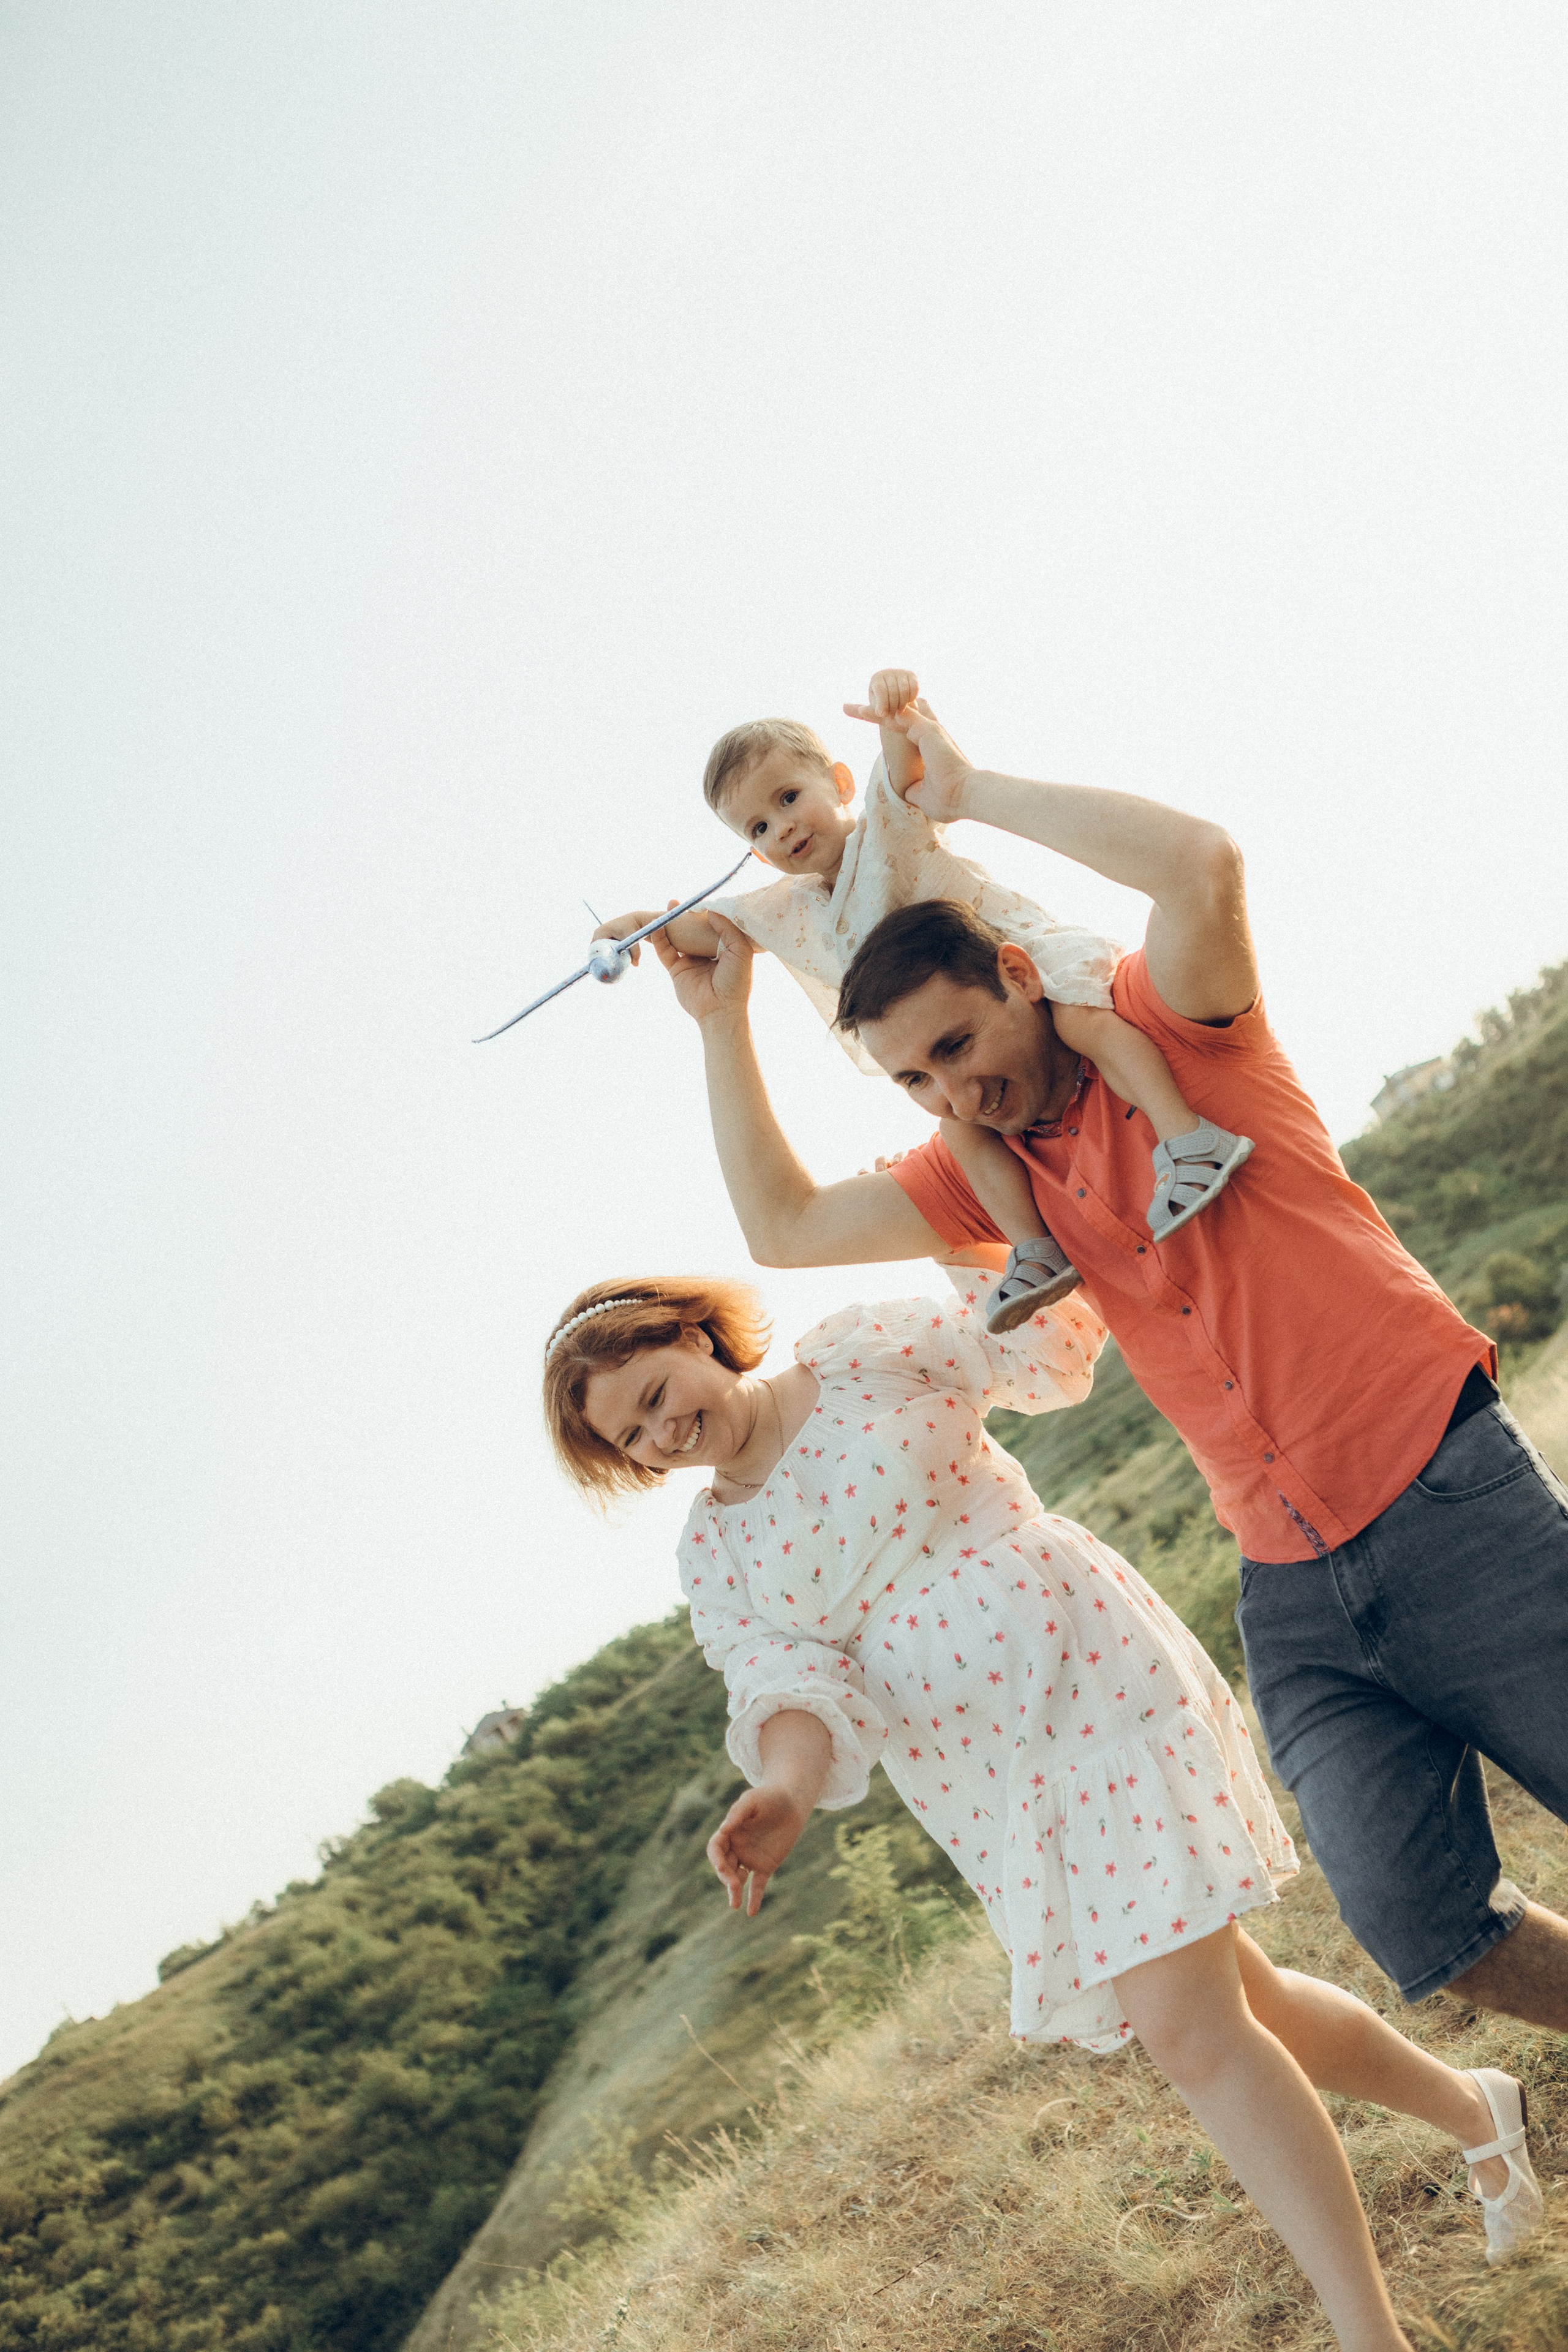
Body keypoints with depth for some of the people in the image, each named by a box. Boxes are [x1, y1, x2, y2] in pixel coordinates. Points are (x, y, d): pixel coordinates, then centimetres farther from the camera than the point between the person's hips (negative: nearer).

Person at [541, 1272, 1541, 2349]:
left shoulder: (862, 1352, -2)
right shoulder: (716, 1557, 6)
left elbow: (1040, 1340, 0)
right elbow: (792, 1684, -9)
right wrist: (786, 1787, -29)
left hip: (1097, 1682, -4)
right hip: (985, 1785, 5)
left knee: (1186, 2025, -12)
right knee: (1230, 2004, 14)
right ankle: (1473, 2111, 39)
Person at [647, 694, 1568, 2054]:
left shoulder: (1171, 1026, -2)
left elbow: (1201, 862, -24)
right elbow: (783, 1226, 13)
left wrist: (971, 793, -14)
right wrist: (723, 1020, 10)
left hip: (1453, 1504, -5)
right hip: (1294, 1595, 5)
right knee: (1416, 1918, -7)